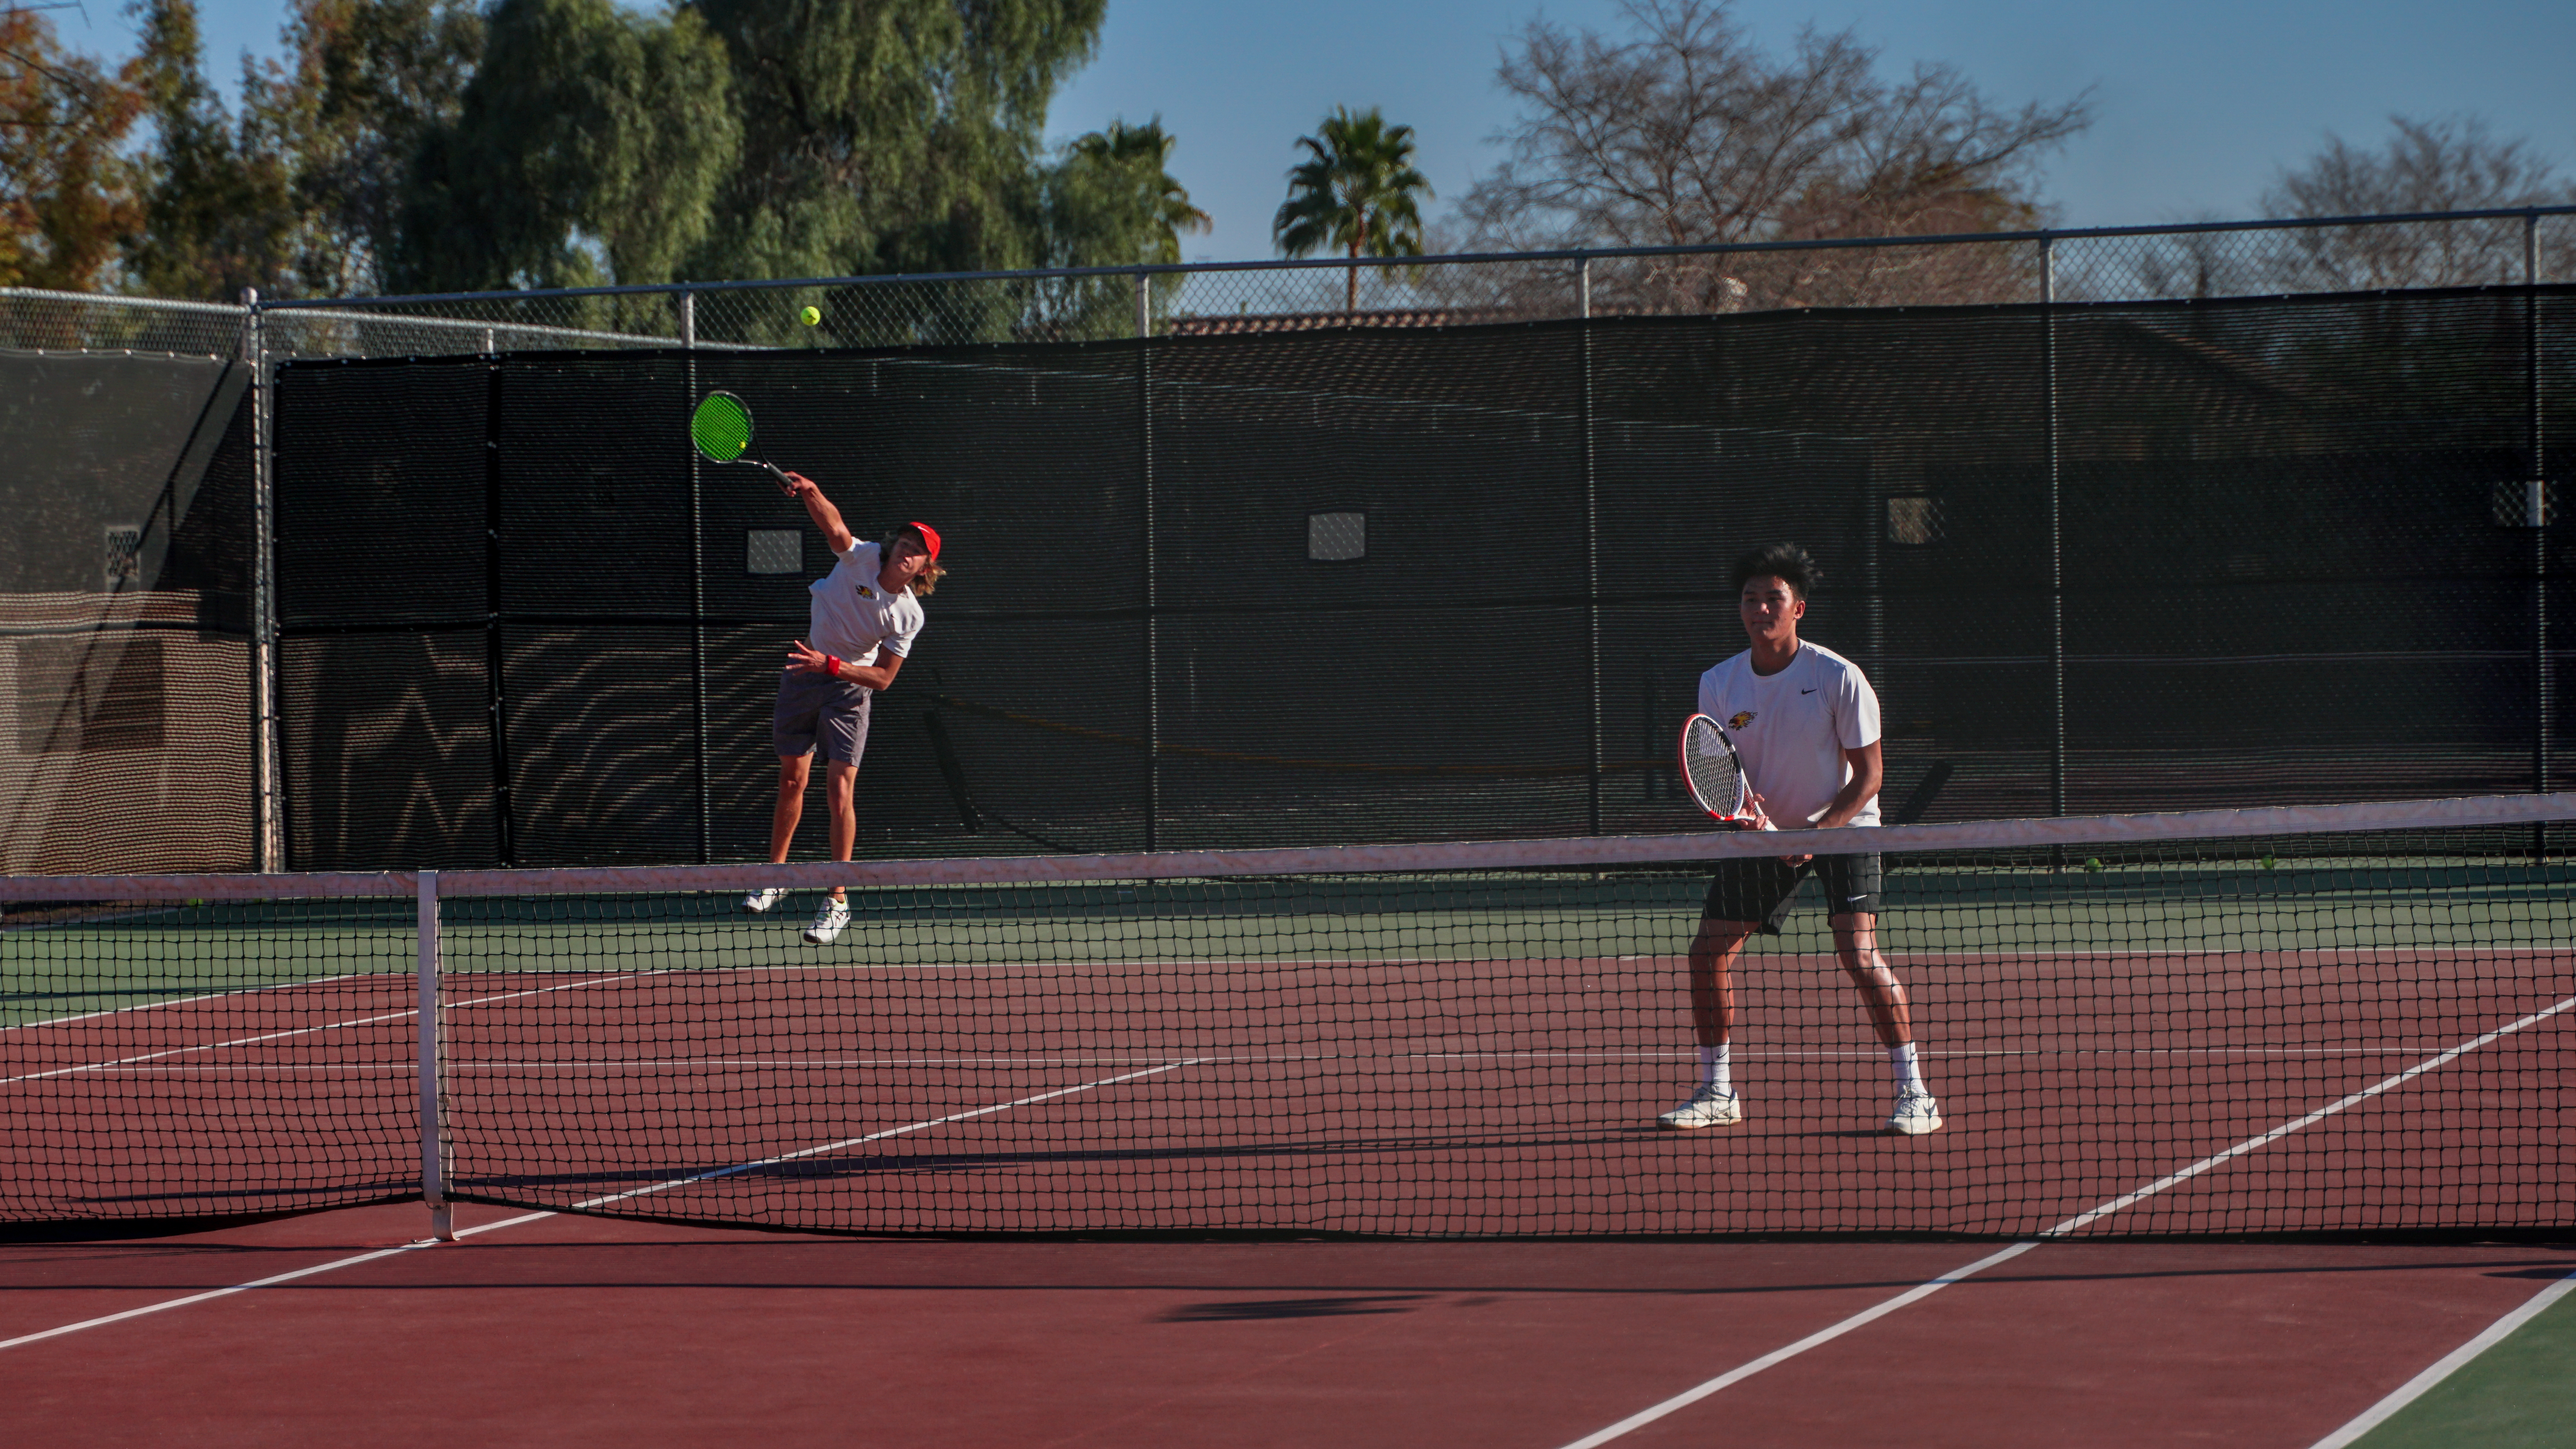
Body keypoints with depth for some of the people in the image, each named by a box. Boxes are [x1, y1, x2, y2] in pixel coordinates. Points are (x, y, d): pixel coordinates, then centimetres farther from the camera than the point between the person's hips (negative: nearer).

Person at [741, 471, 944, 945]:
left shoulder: (909, 616, -14)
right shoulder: (862, 557, -12)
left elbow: (883, 678, -15)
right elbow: (833, 525, -31)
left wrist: (831, 666, -27)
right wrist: (810, 493, -52)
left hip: (849, 685, -2)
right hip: (805, 672, 2)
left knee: (839, 791, -11)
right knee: (791, 781, 11)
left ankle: (838, 901, -5)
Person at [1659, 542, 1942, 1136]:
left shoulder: (1839, 678, -18)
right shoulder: (1718, 685, -7)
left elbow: (1868, 776, -14)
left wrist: (1820, 833, -26)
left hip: (1842, 824, -5)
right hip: (1763, 830, 5)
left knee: (1859, 956, -21)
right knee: (1708, 952, -1)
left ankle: (1914, 1094, -14)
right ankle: (1717, 1093, 16)